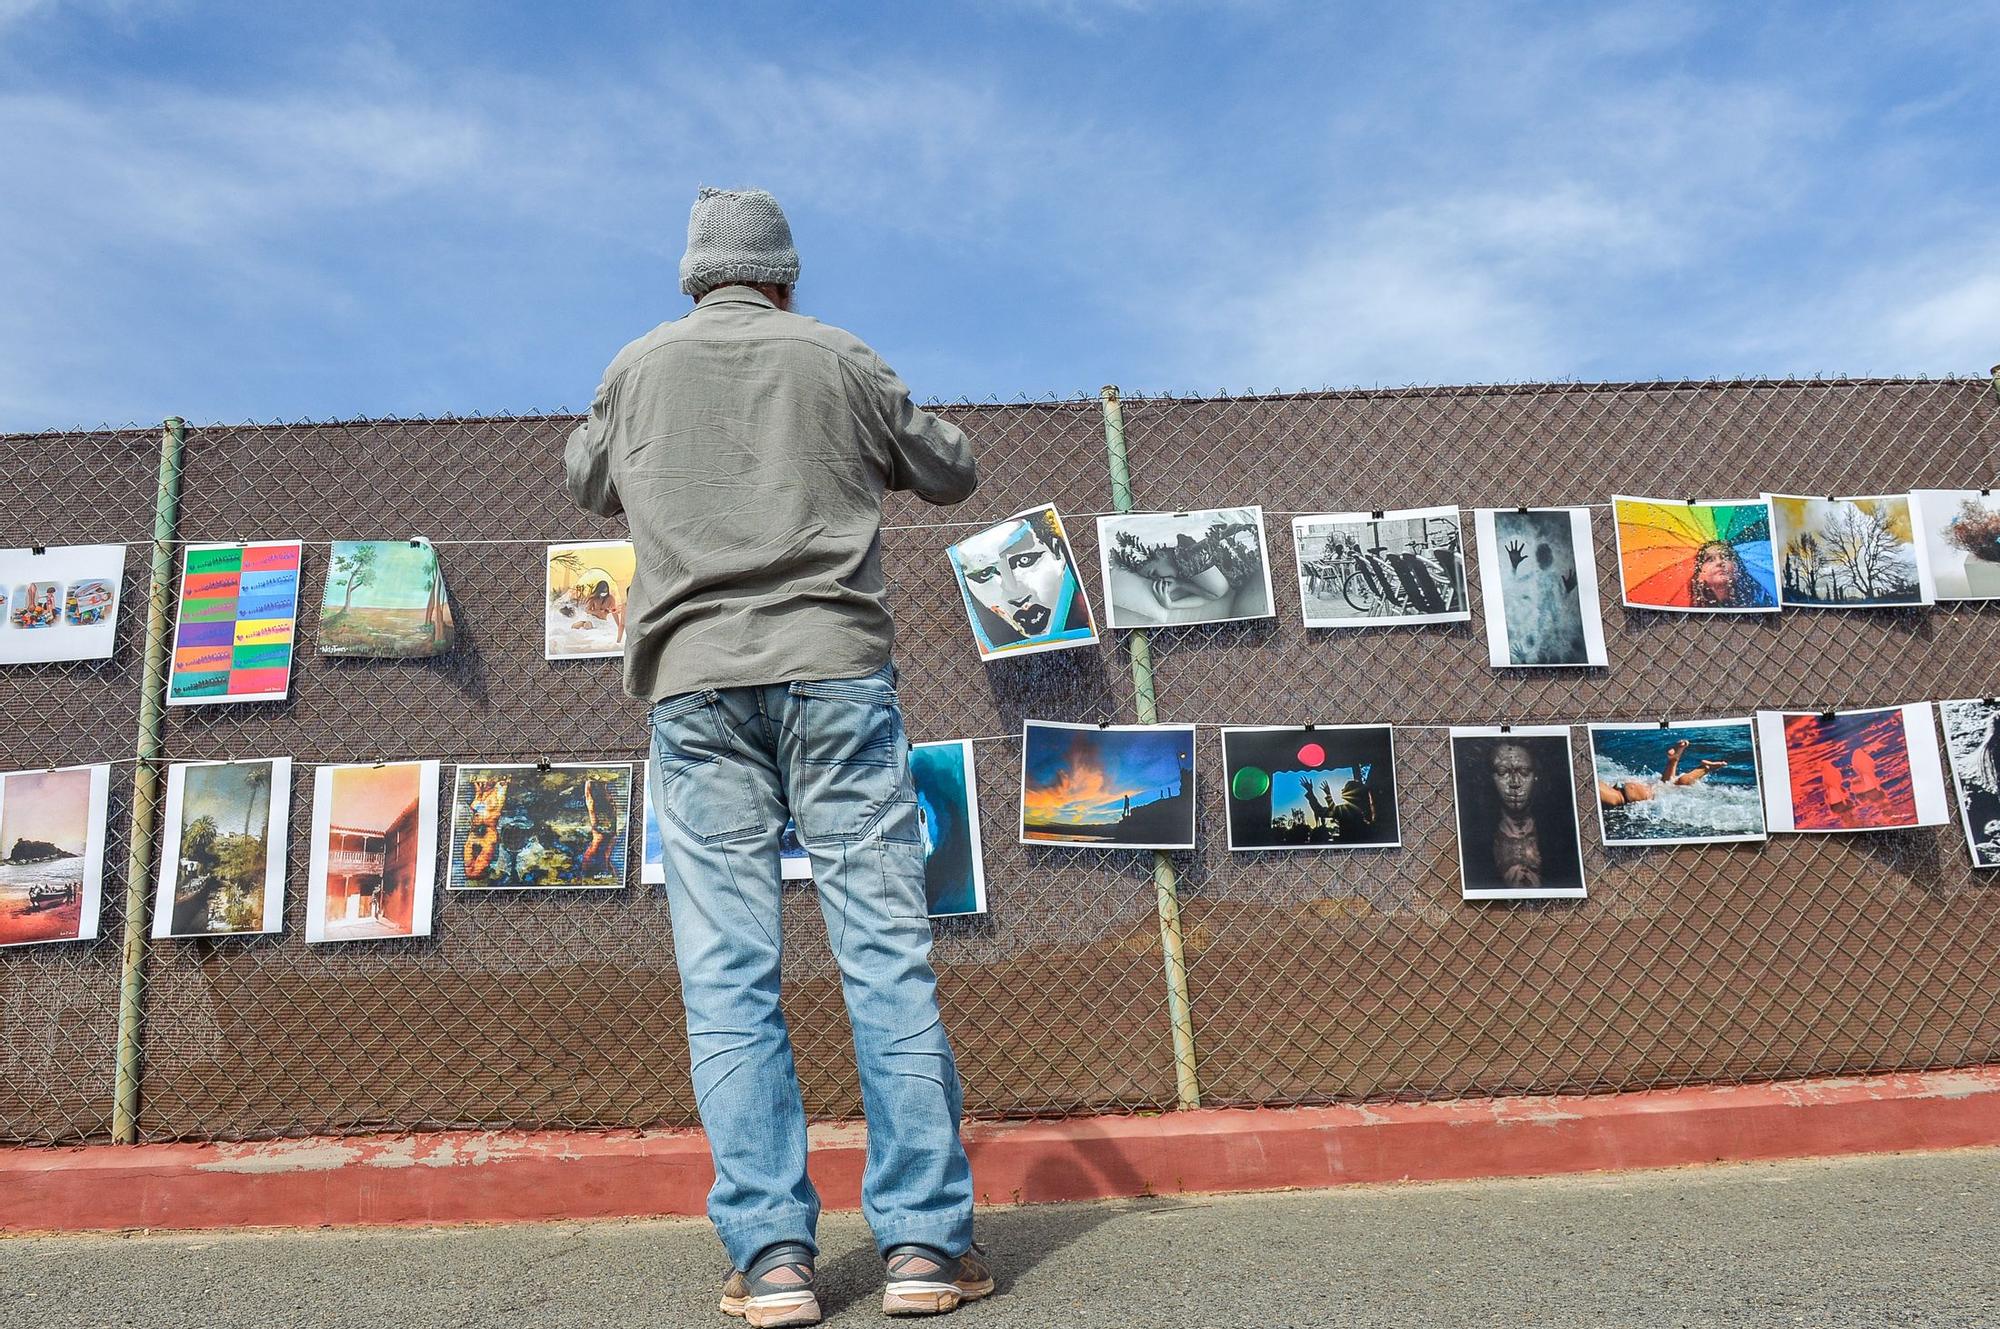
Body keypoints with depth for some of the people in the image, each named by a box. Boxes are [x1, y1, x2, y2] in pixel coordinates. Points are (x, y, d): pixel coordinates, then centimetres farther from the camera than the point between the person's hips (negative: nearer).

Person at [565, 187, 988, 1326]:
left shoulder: (635, 370, 14)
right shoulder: (838, 357, 10)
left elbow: (587, 484, 31)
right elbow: (952, 474, 19)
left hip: (695, 687, 1)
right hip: (834, 669, -1)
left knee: (729, 975, 1)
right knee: (888, 952, -1)